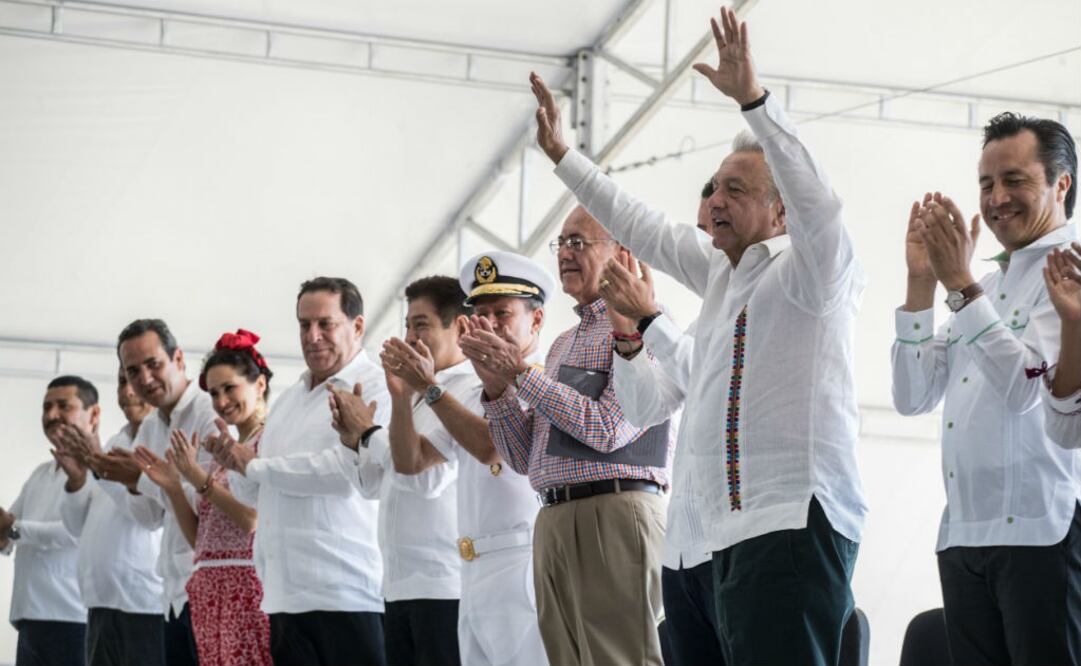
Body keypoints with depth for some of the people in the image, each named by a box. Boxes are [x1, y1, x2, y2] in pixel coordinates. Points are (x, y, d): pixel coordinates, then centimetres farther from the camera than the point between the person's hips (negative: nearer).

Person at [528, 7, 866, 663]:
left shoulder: (809, 271, -3)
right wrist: (562, 153, 35)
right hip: (734, 530, 9)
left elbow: (816, 202, -22)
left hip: (797, 522, -9)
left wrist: (752, 97, -30)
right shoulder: (722, 272, 20)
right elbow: (643, 228, 31)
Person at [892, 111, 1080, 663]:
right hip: (963, 535, 7)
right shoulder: (985, 286, 21)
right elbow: (913, 397, 14)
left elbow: (1025, 388, -16)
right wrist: (922, 281, 6)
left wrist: (959, 283, -16)